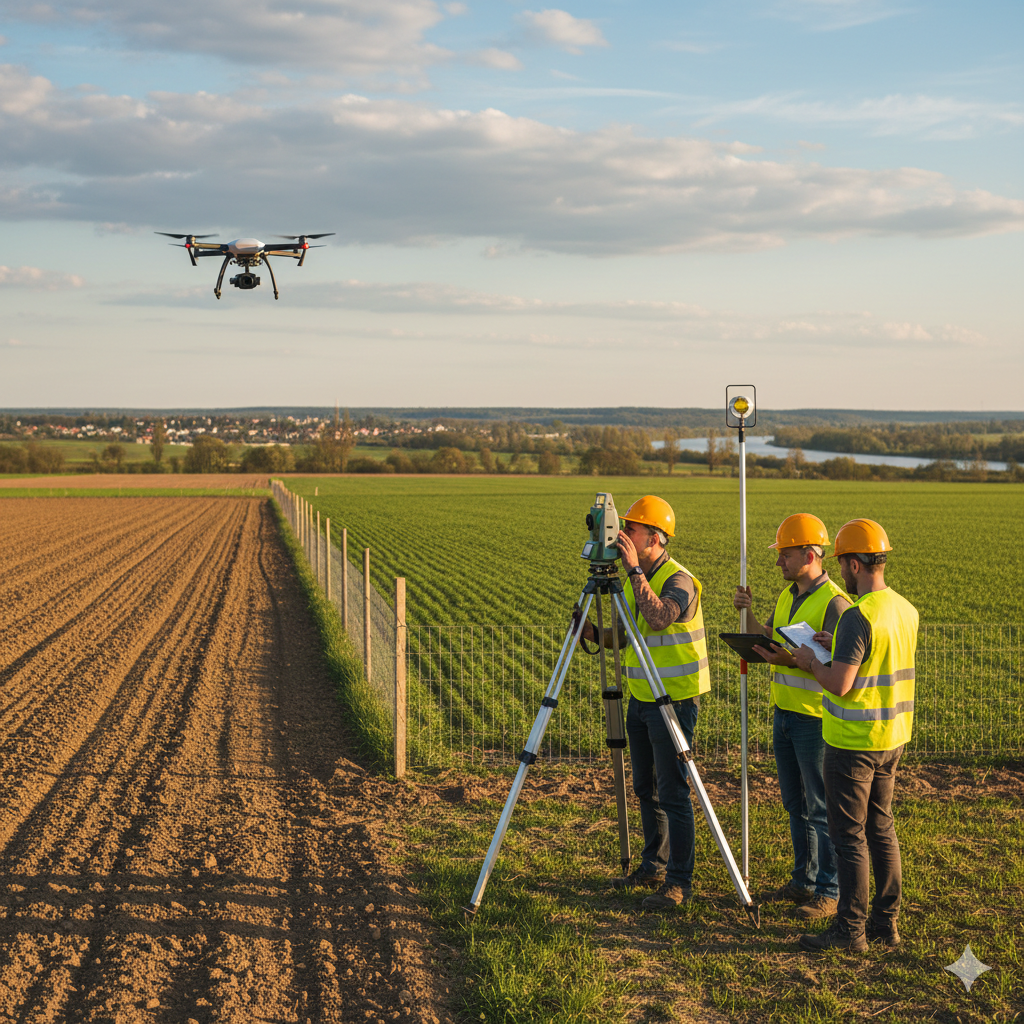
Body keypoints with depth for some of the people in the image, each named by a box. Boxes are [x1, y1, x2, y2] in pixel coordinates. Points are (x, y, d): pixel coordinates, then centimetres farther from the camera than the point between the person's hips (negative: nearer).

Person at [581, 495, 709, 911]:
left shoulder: (679, 580, -16)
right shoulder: (636, 579, 10)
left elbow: (660, 617, -35)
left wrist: (634, 570, -32)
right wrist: (595, 634, -3)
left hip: (674, 700, -9)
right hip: (641, 698, 9)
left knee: (672, 792, -7)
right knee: (645, 788, 16)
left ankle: (679, 881, -1)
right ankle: (654, 866, 28)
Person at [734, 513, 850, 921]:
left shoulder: (835, 603, -16)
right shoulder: (788, 596, 11)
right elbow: (769, 641, 19)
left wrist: (793, 662, -26)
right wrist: (748, 613, 4)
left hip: (816, 719, -9)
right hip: (784, 713, 9)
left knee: (821, 808, -2)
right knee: (795, 804, 15)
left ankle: (829, 892, 5)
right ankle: (803, 880, 25)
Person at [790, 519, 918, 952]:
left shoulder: (858, 616, -22)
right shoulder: (906, 611, 6)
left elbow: (840, 685, -24)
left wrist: (811, 660, -7)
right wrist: (839, 646, 17)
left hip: (852, 742, -8)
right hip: (892, 737, 8)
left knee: (849, 836, 0)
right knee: (880, 828, 16)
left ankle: (850, 929, 5)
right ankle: (886, 921, 22)